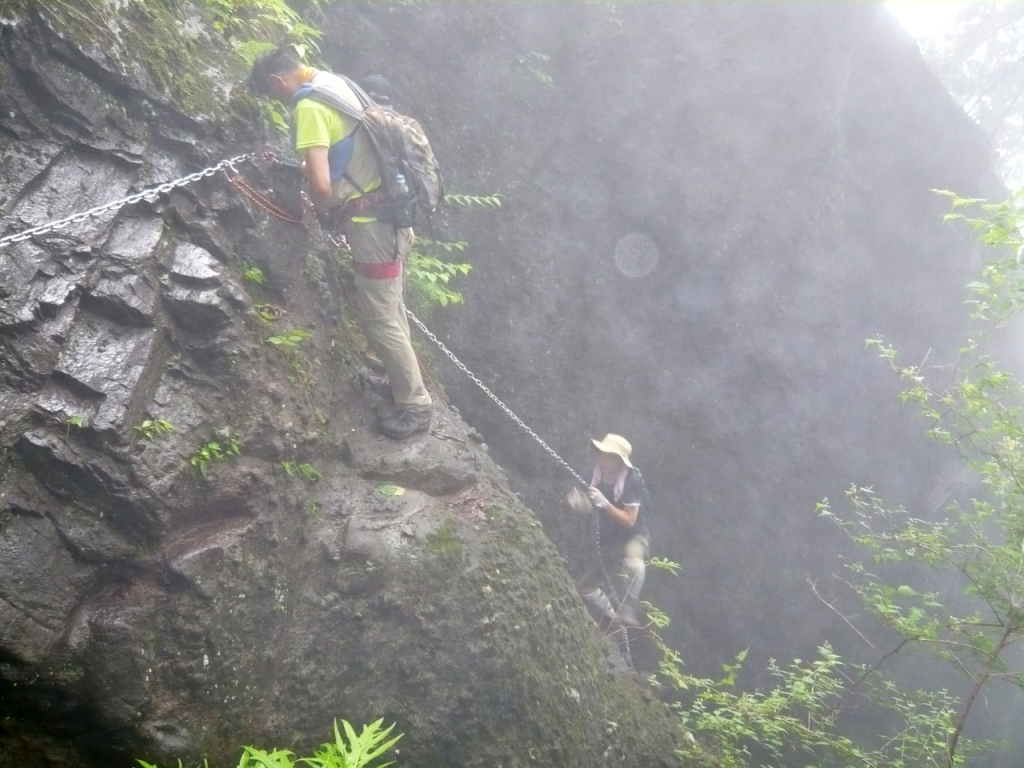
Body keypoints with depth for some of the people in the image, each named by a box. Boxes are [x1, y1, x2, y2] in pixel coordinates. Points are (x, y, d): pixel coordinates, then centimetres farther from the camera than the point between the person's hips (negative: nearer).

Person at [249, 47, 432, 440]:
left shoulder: (309, 105, -19)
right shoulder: (333, 82, 10)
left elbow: (320, 183, -28)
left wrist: (324, 212, -7)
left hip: (371, 223, -10)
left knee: (380, 318, 2)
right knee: (389, 307, 23)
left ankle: (415, 405, 13)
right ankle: (401, 377, 40)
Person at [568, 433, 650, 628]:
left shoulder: (631, 480, -22)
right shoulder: (597, 476, -7)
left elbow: (629, 520, -24)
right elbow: (587, 505, 4)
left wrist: (604, 503, -35)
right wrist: (578, 500, -20)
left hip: (634, 537, -6)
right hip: (608, 542, 7)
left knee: (633, 563, -42)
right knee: (586, 587, 11)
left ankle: (628, 613, -33)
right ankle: (613, 620, 31)